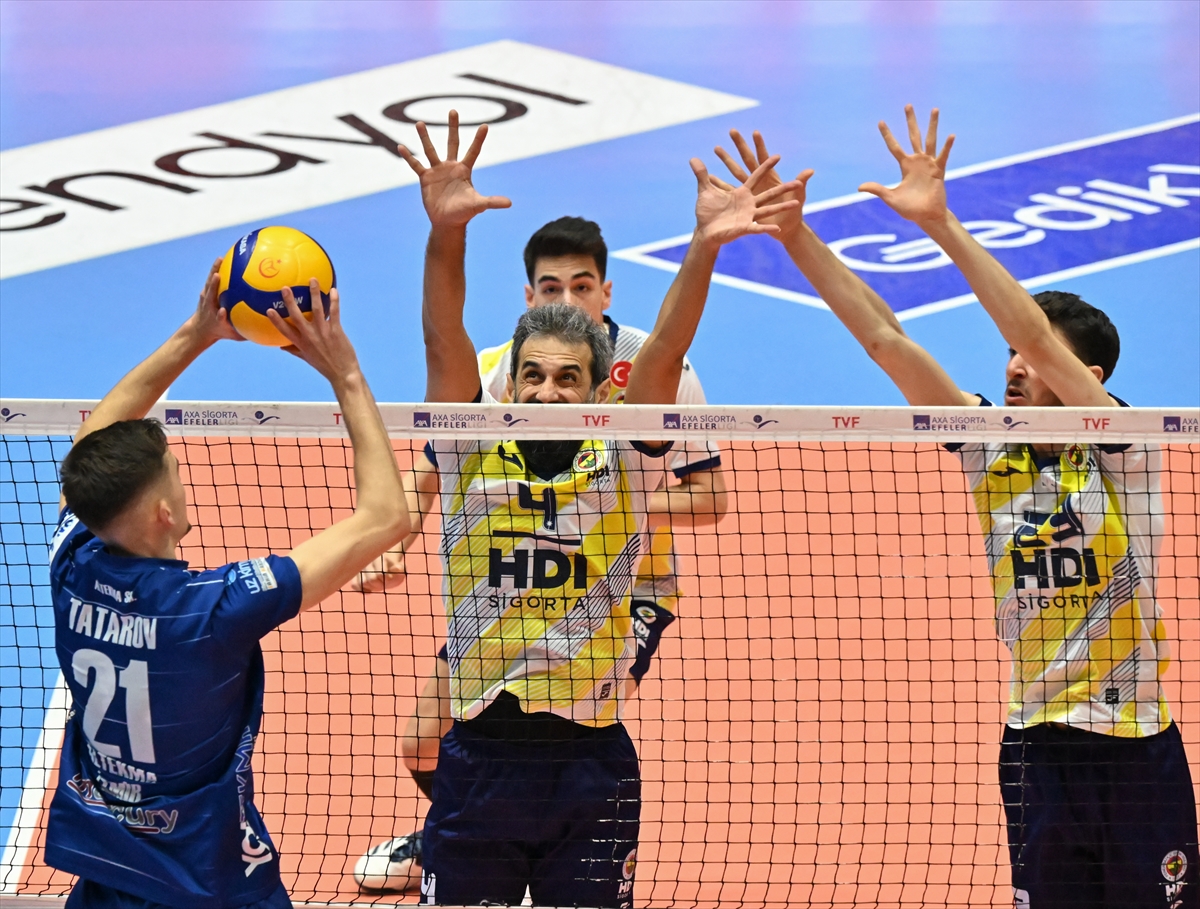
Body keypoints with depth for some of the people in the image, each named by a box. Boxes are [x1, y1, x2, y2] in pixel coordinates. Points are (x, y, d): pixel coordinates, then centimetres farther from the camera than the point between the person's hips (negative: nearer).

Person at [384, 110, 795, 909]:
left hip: (590, 762, 0)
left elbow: (662, 359, -12)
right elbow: (445, 345, -11)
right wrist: (446, 234, -28)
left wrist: (704, 248, -26)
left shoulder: (620, 468, 1)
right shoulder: (471, 458, 2)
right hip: (478, 755, 0)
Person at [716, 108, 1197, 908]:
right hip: (1038, 748, 4)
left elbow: (1040, 335, -22)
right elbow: (885, 340, -1)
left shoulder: (1124, 449, -8)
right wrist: (796, 235, -6)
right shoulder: (992, 452, 4)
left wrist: (943, 225, -26)